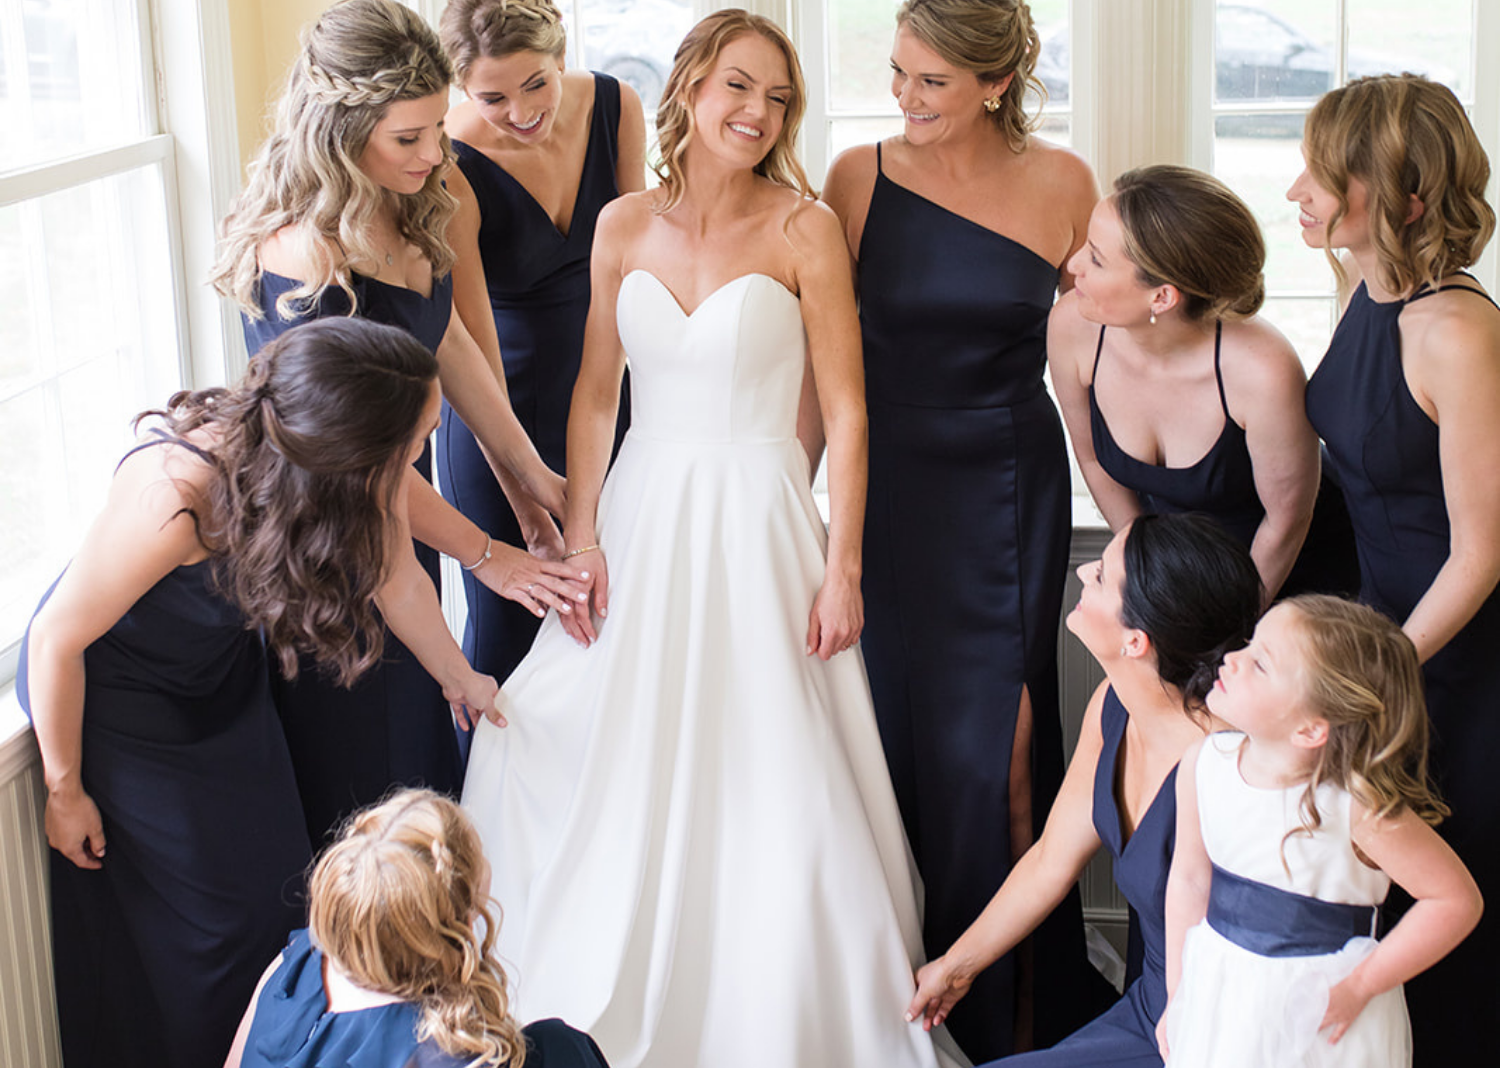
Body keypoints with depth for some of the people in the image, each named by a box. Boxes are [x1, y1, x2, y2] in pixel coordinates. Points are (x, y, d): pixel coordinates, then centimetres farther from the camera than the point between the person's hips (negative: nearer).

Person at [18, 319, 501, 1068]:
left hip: (224, 683, 6)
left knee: (274, 888, 14)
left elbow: (399, 582, -2)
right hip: (113, 697, -5)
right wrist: (64, 790, -13)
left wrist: (460, 679, 15)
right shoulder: (174, 495, -42)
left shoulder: (366, 472, -25)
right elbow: (57, 639, -26)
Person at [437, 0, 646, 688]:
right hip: (503, 413, -4)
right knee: (506, 619, 4)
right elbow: (475, 360, -23)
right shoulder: (450, 169, -23)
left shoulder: (616, 108, -9)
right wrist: (529, 509, -22)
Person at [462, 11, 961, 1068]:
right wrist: (579, 536, 1)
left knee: (766, 778, -2)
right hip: (644, 519, 4)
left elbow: (845, 411, -6)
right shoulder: (625, 225, 4)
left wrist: (842, 568, -10)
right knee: (620, 775, 8)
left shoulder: (804, 228, -6)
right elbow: (595, 395, 9)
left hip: (759, 525, -3)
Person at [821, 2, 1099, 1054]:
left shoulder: (1061, 183, -2)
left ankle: (996, 1014, 15)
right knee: (896, 724, 5)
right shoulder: (860, 176, -2)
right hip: (890, 483, 1)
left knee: (992, 744, -1)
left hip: (1011, 491, -1)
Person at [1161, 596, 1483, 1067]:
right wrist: (1177, 997, 7)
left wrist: (1358, 988, -15)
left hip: (1320, 1016, -4)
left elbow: (1458, 900, -17)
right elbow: (1190, 878, 2)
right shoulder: (1204, 764, -10)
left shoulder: (1359, 808, -24)